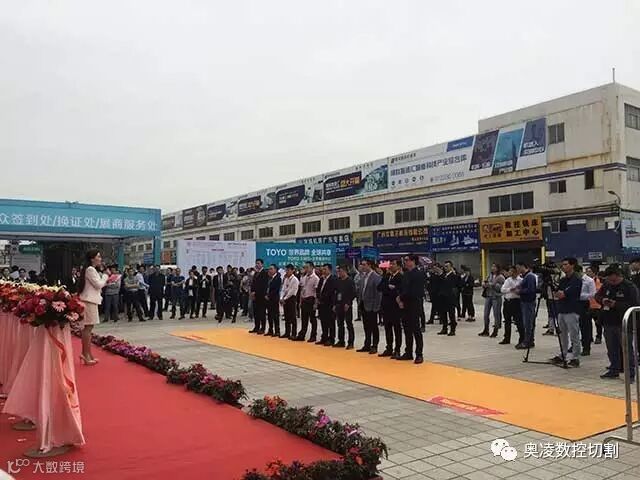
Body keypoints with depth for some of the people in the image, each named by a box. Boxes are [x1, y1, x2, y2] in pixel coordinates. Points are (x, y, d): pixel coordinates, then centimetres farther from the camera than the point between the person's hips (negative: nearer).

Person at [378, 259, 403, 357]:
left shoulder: (400, 277, -11)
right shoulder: (386, 276, 11)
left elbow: (398, 290, -22)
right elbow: (379, 287, 2)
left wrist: (386, 289, -13)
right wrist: (389, 288, -13)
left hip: (395, 306, -7)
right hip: (386, 305, 7)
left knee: (397, 328, 2)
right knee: (387, 328, 13)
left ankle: (397, 350, 8)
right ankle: (389, 349, 22)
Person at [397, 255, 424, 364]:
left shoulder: (417, 274, -11)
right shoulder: (405, 274, 13)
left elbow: (415, 292, -17)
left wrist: (402, 298, -9)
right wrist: (400, 298, -2)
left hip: (413, 306, -8)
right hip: (404, 306, 8)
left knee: (416, 330, -2)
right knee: (407, 330, 12)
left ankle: (419, 355, 4)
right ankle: (408, 353, 21)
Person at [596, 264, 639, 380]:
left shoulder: (629, 287, -11)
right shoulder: (606, 285, 7)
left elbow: (634, 304, -17)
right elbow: (597, 296, 18)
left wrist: (616, 304, -24)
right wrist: (602, 300, -6)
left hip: (624, 324, -6)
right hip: (609, 323, 6)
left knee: (627, 349, -1)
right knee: (612, 349, 14)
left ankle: (630, 373, 7)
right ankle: (614, 370, 26)